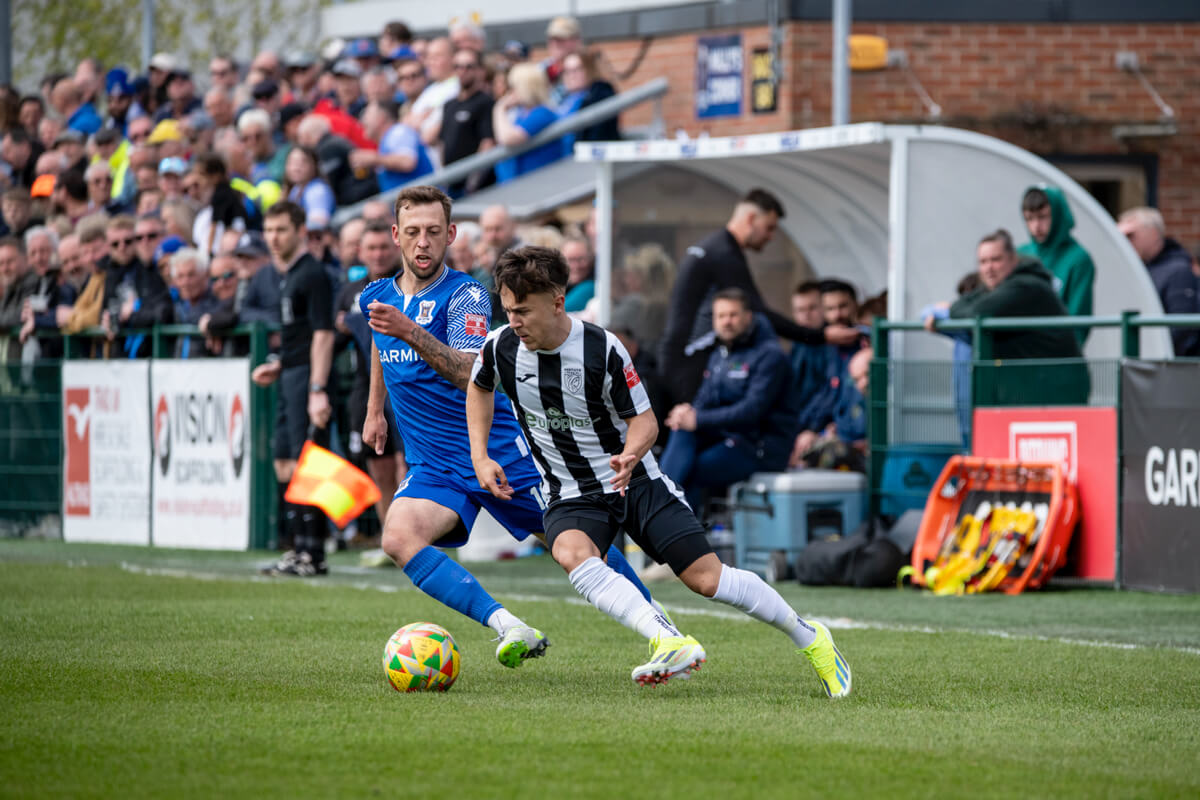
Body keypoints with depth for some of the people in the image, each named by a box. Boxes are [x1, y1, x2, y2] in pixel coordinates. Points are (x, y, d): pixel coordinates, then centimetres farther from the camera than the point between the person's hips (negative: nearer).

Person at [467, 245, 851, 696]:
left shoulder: (603, 350, -19)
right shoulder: (501, 348, -9)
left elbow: (644, 420, -9)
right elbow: (479, 387, 15)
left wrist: (629, 456, -31)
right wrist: (480, 456, 4)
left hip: (634, 482, -2)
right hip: (570, 497, 2)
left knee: (707, 578, -8)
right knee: (571, 554, -34)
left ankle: (810, 639, 14)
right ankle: (670, 644, -44)